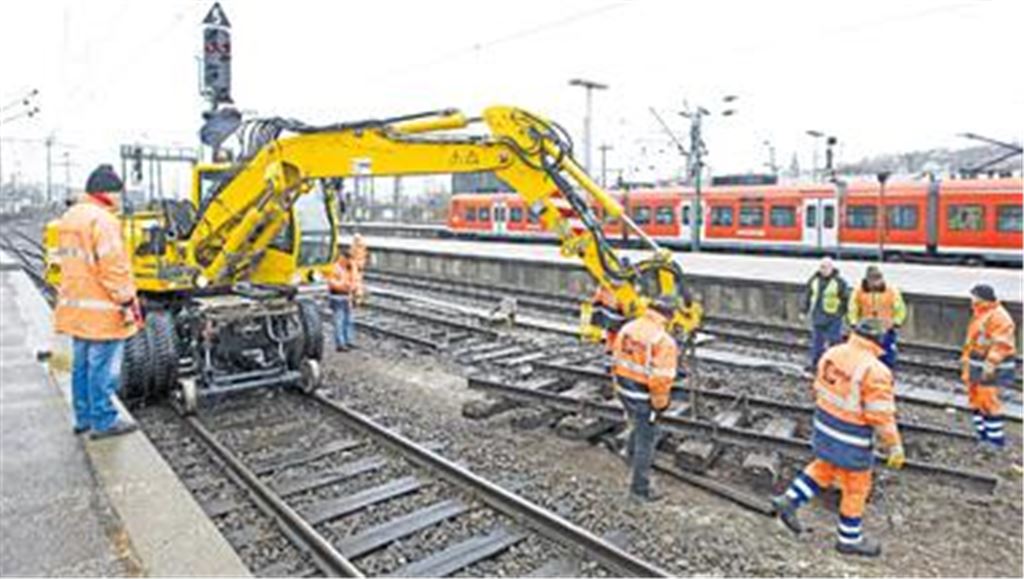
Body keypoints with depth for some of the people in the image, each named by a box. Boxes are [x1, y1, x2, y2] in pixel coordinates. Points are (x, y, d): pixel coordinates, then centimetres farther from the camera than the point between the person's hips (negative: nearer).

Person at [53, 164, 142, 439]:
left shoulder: (68, 218, 13)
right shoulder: (102, 220, -18)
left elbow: (71, 261, 19)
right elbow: (113, 268, -22)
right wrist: (127, 301, -17)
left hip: (76, 307, 10)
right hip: (102, 311, -10)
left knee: (82, 365, 17)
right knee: (102, 368, -1)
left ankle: (84, 417, 27)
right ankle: (103, 421, 7)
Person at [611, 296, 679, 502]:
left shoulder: (627, 328, -4)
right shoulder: (664, 341, -24)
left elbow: (616, 360, 5)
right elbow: (662, 379, -23)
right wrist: (660, 404, -9)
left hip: (624, 389, 7)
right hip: (644, 396, -7)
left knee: (639, 424, 33)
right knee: (645, 439, 8)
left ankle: (633, 455, 55)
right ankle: (640, 487, 19)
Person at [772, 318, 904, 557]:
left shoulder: (832, 354, -5)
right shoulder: (875, 371, -26)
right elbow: (882, 417, -22)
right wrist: (895, 448, -11)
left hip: (825, 425, 7)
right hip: (851, 438, -6)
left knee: (824, 467, 28)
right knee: (855, 488, 13)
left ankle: (789, 500, 22)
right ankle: (849, 539, 31)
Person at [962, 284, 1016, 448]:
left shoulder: (999, 317, -18)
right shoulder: (979, 314, 13)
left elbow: (1000, 345, -24)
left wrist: (990, 365, -28)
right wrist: (966, 358, 25)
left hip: (991, 368, -10)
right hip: (977, 366, 10)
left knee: (988, 400, -8)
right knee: (976, 398, 14)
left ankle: (996, 438, 1)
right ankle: (983, 433, 25)